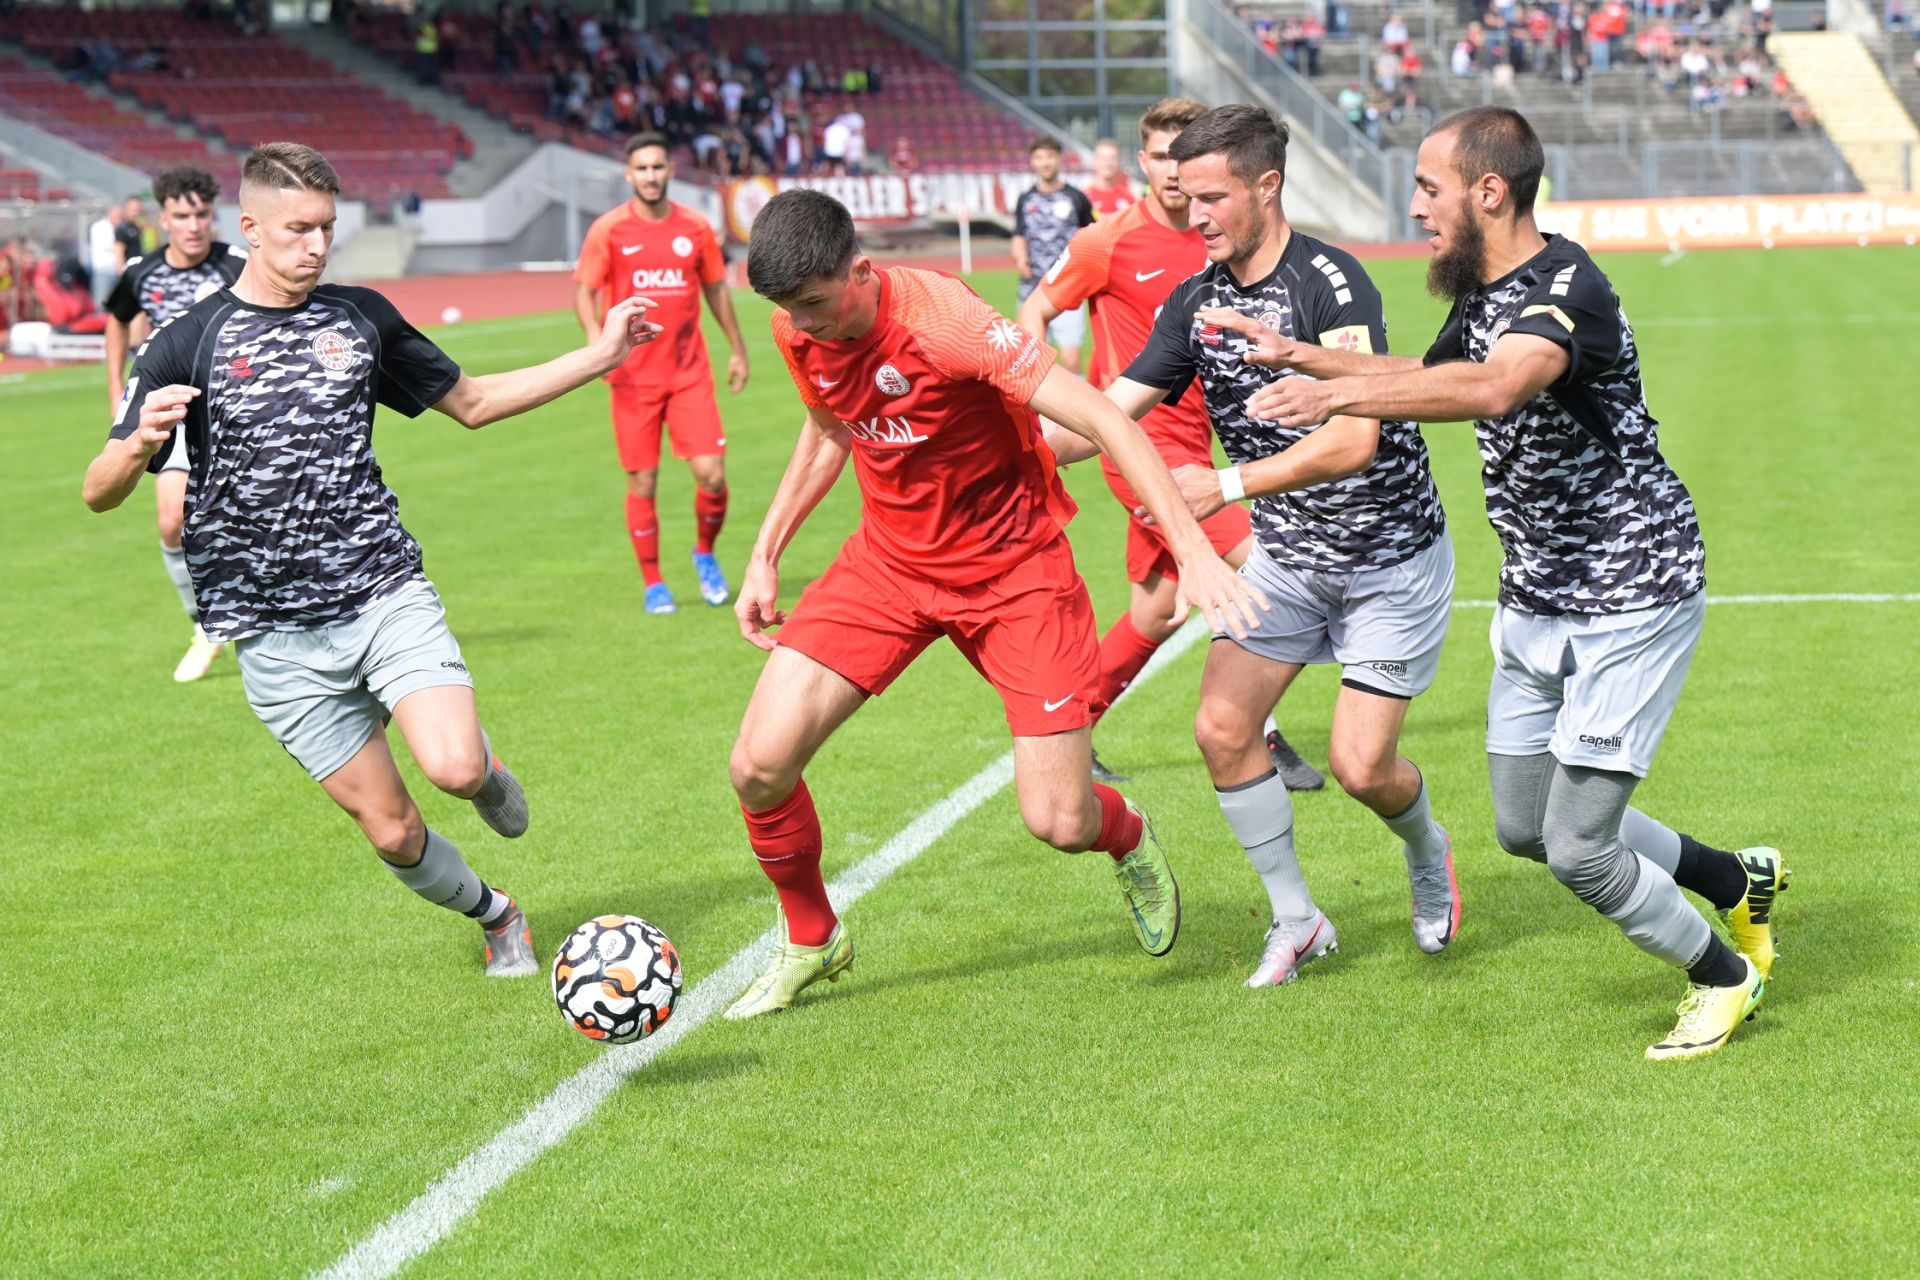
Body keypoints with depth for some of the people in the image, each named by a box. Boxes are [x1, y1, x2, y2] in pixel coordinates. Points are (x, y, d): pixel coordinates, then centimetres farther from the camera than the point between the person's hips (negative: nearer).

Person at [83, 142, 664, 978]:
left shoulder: (361, 318, 8)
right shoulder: (188, 344, -3)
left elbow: (470, 402, 21)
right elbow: (99, 493, -4)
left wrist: (598, 357, 14)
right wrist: (141, 444, -27)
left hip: (386, 592, 2)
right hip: (277, 634, -1)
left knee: (454, 768, -23)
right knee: (392, 833, -1)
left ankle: (486, 767, 15)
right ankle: (494, 917, 30)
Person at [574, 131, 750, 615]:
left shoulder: (695, 227, 5)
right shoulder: (609, 229, -2)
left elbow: (716, 289, 16)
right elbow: (584, 291, -1)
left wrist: (737, 350, 19)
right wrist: (597, 339, -19)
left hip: (689, 373, 1)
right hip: (634, 376, -1)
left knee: (712, 474, -7)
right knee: (643, 483, 1)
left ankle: (705, 554, 21)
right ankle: (653, 584, 15)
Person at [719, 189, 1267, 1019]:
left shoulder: (942, 323, -29)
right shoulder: (798, 331, -8)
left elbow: (1104, 421, -31)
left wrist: (1194, 550, -39)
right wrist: (766, 555, 14)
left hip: (1012, 568, -5)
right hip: (888, 561, 5)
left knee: (1059, 823, -11)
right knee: (759, 766, -11)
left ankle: (1129, 841, 29)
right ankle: (810, 941, 17)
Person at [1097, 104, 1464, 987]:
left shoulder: (1329, 282, -25)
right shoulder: (1196, 303, -2)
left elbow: (1352, 441, -33)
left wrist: (1227, 485, -36)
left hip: (1390, 555, -6)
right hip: (1285, 555, 6)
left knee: (1360, 766, -8)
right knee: (1222, 729, -4)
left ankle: (1427, 851, 28)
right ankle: (1295, 921, 14)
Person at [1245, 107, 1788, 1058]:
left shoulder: (1566, 285, -24)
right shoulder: (1480, 295, 5)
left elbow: (1496, 386, -45)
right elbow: (1433, 377, 27)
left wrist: (1344, 390, -48)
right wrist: (1298, 356, 21)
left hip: (1631, 598, -9)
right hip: (1537, 599, 9)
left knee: (1578, 849, -9)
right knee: (1524, 827, 15)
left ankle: (1723, 975, 19)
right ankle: (1740, 882, 35)